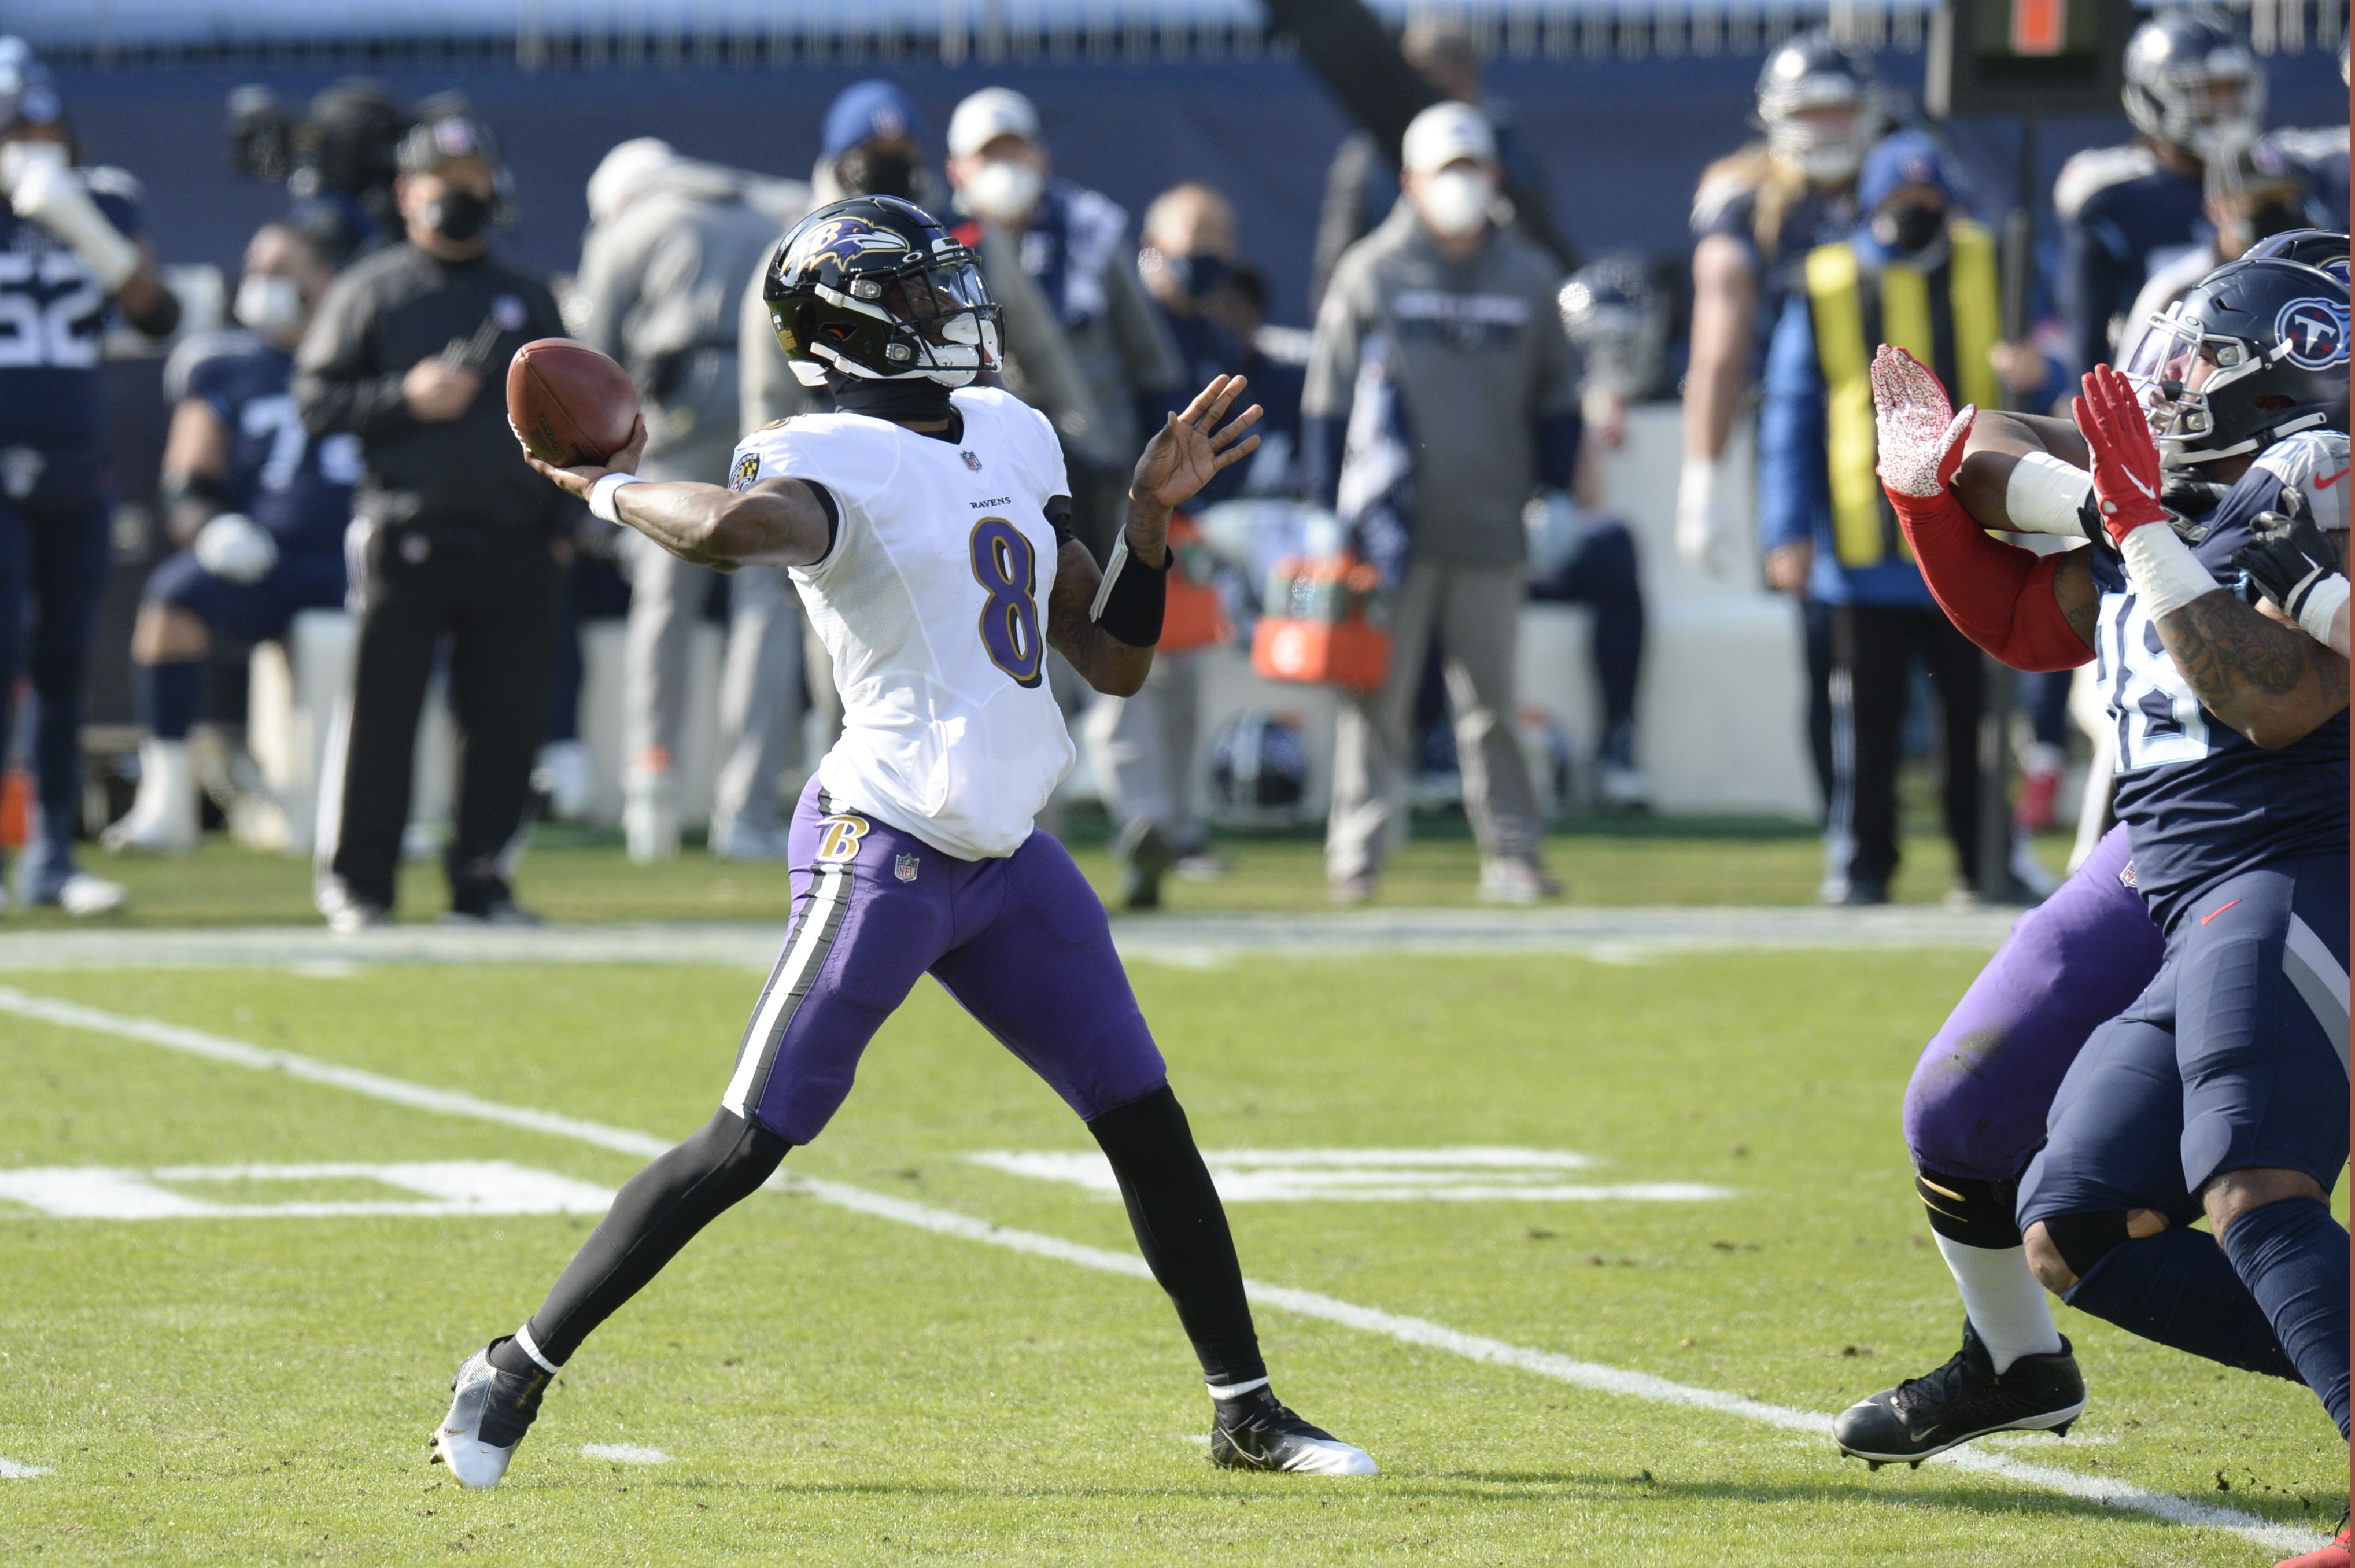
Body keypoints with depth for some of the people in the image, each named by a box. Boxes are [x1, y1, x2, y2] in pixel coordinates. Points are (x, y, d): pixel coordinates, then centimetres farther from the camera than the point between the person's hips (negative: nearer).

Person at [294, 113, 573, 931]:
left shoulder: (528, 298, 17)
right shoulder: (369, 291, 5)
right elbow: (316, 402, 1)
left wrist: (560, 519, 10)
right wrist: (407, 399, -13)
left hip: (513, 540, 4)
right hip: (406, 535, -3)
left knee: (506, 717, 2)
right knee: (382, 709, -3)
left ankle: (482, 880, 9)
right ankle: (356, 884, 3)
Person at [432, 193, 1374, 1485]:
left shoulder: (1008, 440, 13)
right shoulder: (838, 461, -12)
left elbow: (1111, 662, 16)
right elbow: (735, 527, -38)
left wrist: (1151, 511, 6)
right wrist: (614, 488, -20)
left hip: (1004, 857, 8)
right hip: (884, 850, -8)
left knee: (1143, 1120, 9)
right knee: (751, 1144, -6)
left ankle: (1244, 1411, 20)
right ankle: (518, 1369, 5)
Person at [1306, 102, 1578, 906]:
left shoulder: (1529, 279, 10)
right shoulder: (1370, 273, 2)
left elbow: (1556, 406, 18)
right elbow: (1327, 402, 3)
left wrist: (1556, 496, 10)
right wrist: (1332, 509, -2)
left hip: (1491, 534, 2)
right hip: (1393, 530, -2)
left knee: (1493, 699, 4)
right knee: (1377, 696, -2)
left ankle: (1511, 852, 8)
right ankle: (1359, 849, 1)